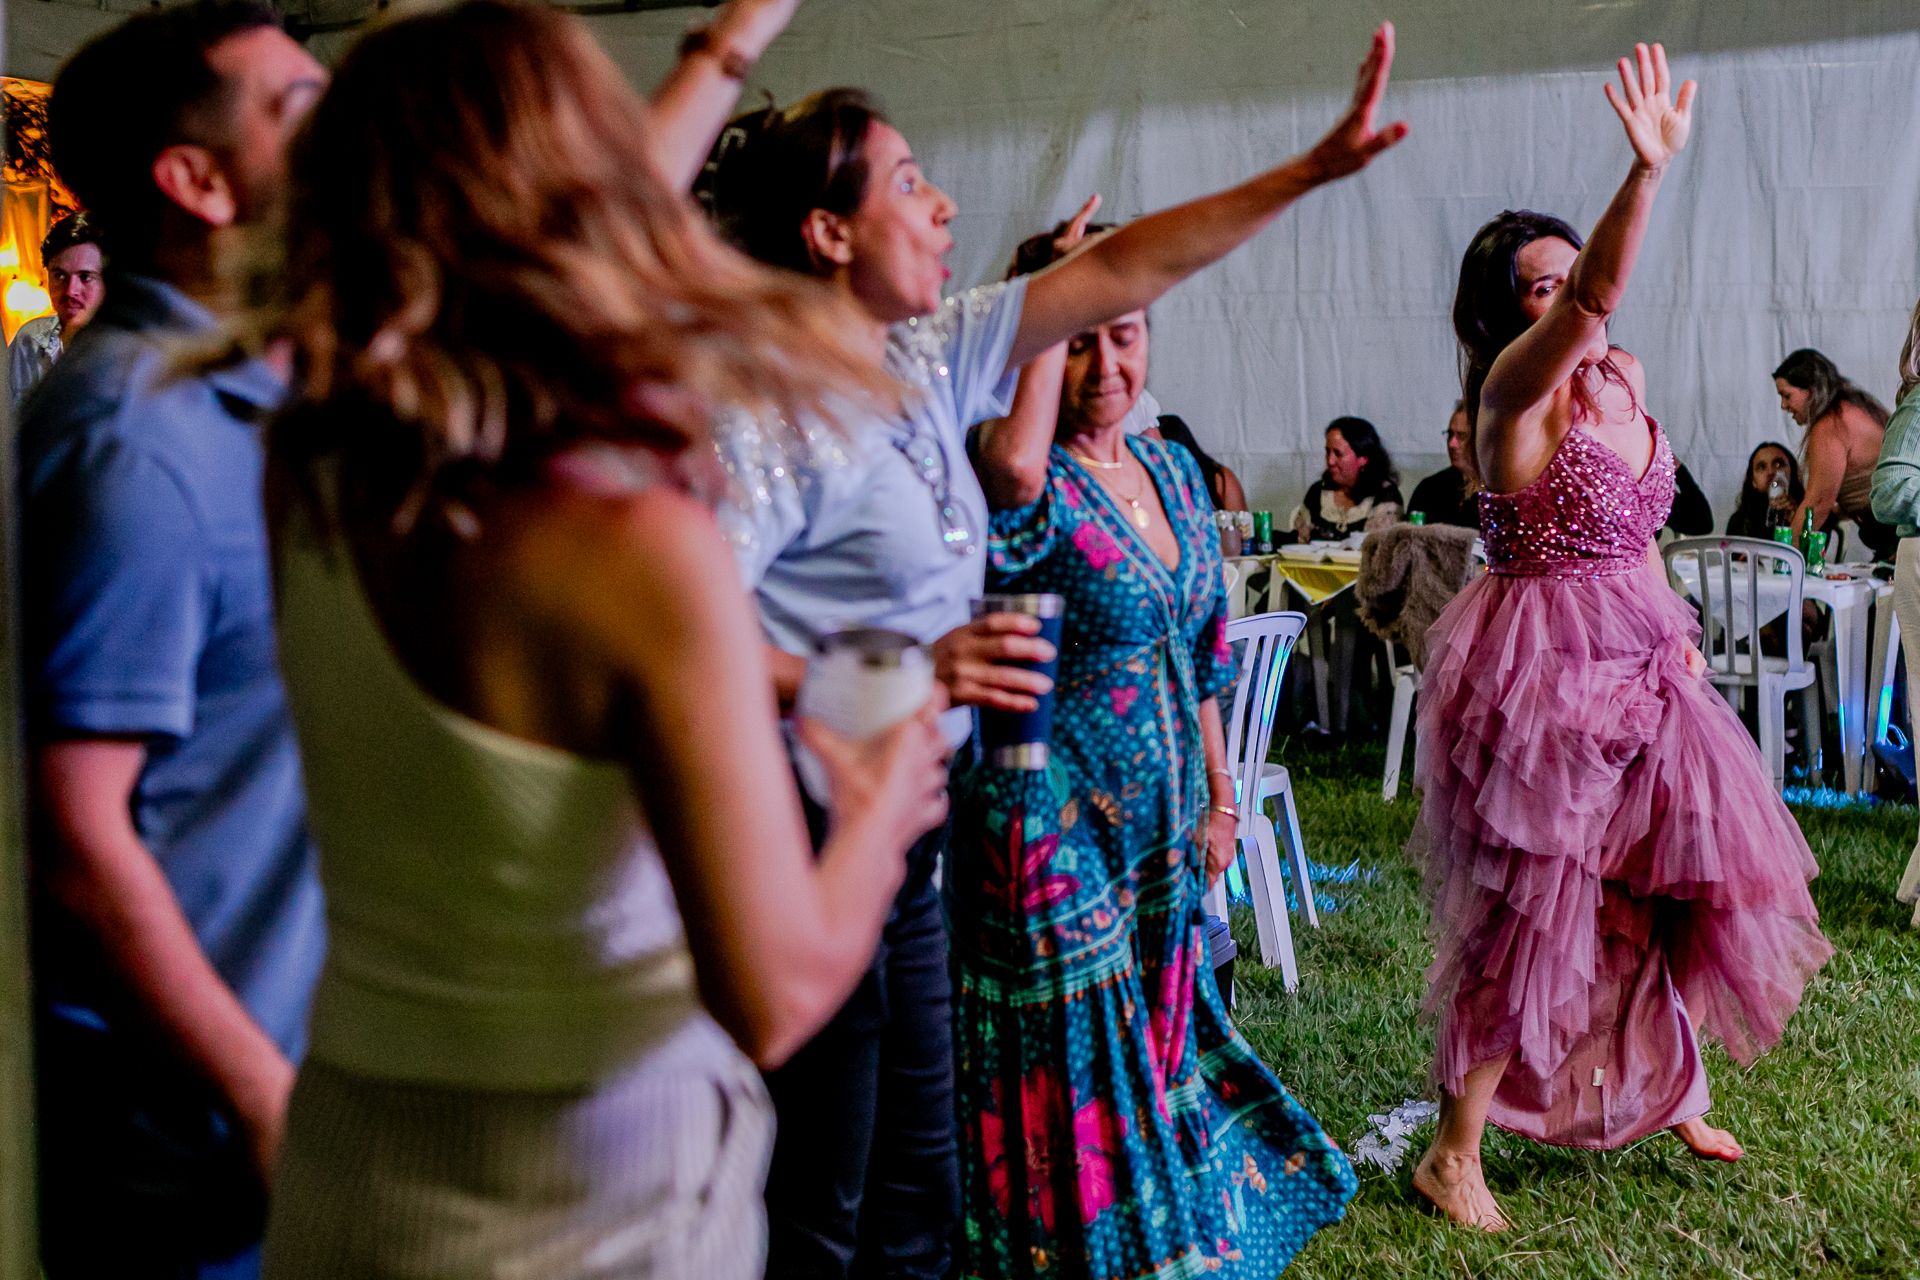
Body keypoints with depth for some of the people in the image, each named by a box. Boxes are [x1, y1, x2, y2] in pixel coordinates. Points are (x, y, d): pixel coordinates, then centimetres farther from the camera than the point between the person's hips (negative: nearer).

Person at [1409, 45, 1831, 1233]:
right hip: (1542, 670, -8)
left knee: (1692, 869, 16)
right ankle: (1455, 1156, 10)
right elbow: (1598, 297, -37)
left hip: (1637, 665, 8)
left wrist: (1673, 625, 13)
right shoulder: (1516, 388, -15)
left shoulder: (1624, 376, 9)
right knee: (1534, 907, -3)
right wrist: (1650, 169, -49)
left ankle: (1669, 1084, 38)